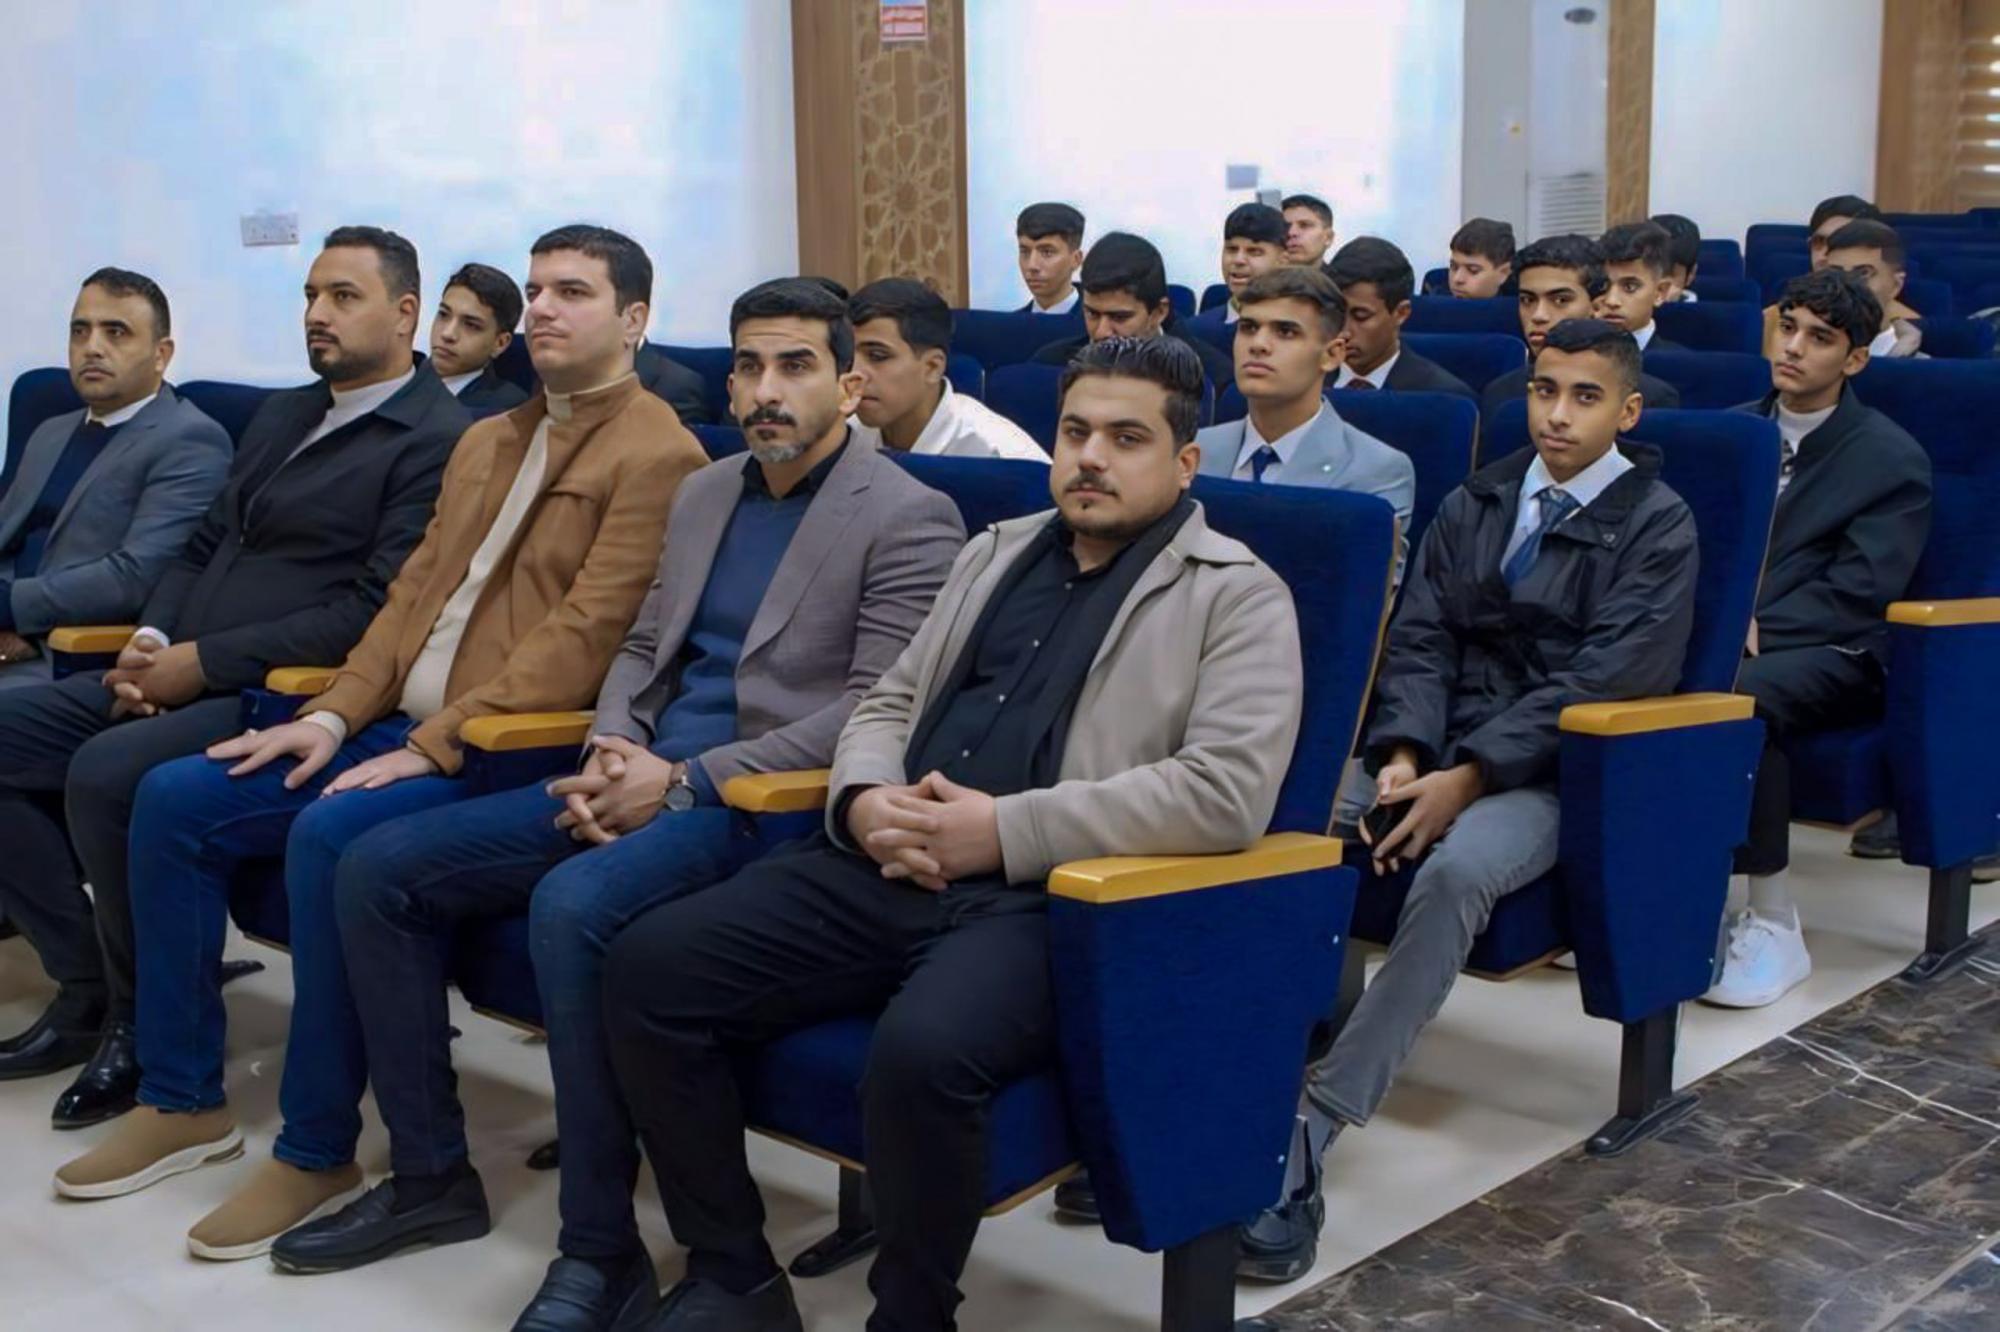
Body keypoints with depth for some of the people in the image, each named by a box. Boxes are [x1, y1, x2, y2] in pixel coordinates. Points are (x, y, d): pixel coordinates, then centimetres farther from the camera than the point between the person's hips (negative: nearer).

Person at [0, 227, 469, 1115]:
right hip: (180, 674, 9)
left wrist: (203, 661, -18)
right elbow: (203, 548, 22)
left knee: (106, 773, -29)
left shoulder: (437, 440, -8)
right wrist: (150, 643, 0)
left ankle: (149, 1021, -7)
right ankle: (87, 985, 4)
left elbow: (377, 611, -17)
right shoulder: (280, 415, 20)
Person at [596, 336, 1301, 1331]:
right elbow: (888, 703, 23)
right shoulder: (996, 551, 22)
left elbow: (1226, 792, -13)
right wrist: (864, 801, -2)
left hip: (1052, 902, -6)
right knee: (648, 968, -11)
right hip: (891, 875, 7)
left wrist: (1006, 831, -17)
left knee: (920, 1054, -36)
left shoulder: (1238, 597, 2)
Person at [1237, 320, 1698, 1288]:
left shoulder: (1657, 525, 1)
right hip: (1436, 752, 5)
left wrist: (1468, 777, -20)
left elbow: (1601, 681, -11)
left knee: (1455, 870, -37)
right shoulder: (1470, 505, 16)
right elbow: (1418, 643, 8)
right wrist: (1403, 753, -12)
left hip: (1552, 776, -4)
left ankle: (1313, 1121, -39)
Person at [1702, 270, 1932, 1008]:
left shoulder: (1893, 457, 2)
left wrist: (1756, 630, -20)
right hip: (1721, 633, 4)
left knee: (1743, 695, -39)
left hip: (1829, 652, -3)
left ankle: (1773, 925, -28)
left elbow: (1860, 590, -8)